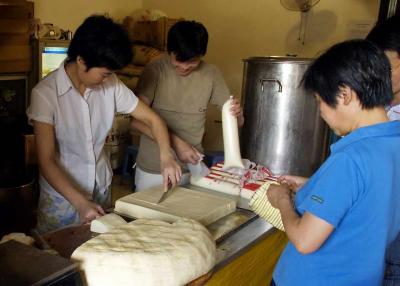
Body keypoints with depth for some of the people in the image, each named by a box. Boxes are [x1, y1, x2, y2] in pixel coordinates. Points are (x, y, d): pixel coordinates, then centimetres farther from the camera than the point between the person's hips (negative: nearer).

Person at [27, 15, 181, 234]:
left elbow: (152, 119, -2)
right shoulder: (45, 93, -20)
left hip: (102, 188, 4)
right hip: (62, 193, -3)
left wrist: (166, 157, -19)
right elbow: (46, 161, -19)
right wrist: (80, 203, -28)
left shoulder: (111, 85, -9)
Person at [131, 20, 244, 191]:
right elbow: (137, 119, -18)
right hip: (152, 170, -2)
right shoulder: (155, 70, -11)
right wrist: (175, 142, -27)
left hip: (192, 167, 2)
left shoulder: (211, 74, -4)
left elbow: (237, 123, 0)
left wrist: (237, 114, -23)